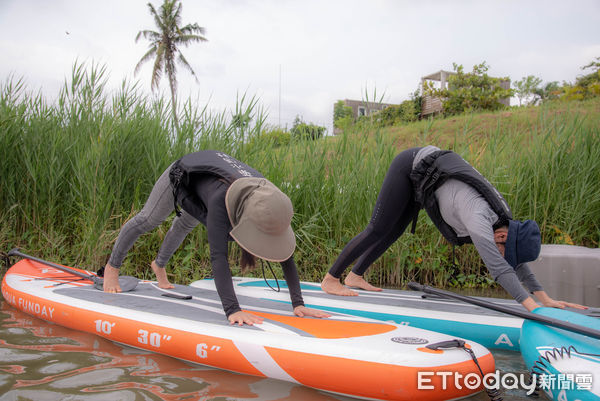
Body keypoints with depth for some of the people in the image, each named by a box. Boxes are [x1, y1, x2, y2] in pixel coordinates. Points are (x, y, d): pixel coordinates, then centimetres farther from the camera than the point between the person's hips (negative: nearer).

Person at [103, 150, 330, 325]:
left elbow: (286, 254, -35)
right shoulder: (221, 199, -52)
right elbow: (218, 255, -57)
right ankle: (112, 266, 42)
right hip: (184, 171, -5)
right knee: (147, 220, 14)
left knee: (185, 225, 28)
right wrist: (232, 310, -63)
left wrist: (298, 303, -40)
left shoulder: (270, 206, -38)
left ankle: (159, 265, 58)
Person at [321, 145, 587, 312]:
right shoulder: (478, 217, -33)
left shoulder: (503, 220, -8)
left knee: (393, 233, 12)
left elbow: (517, 263, 4)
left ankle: (355, 277, 26)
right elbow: (496, 265, -45)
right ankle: (330, 279, 4)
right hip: (411, 166, -8)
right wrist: (530, 306, -47)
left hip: (421, 175, 8)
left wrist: (545, 299, 1)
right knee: (377, 231, -8)